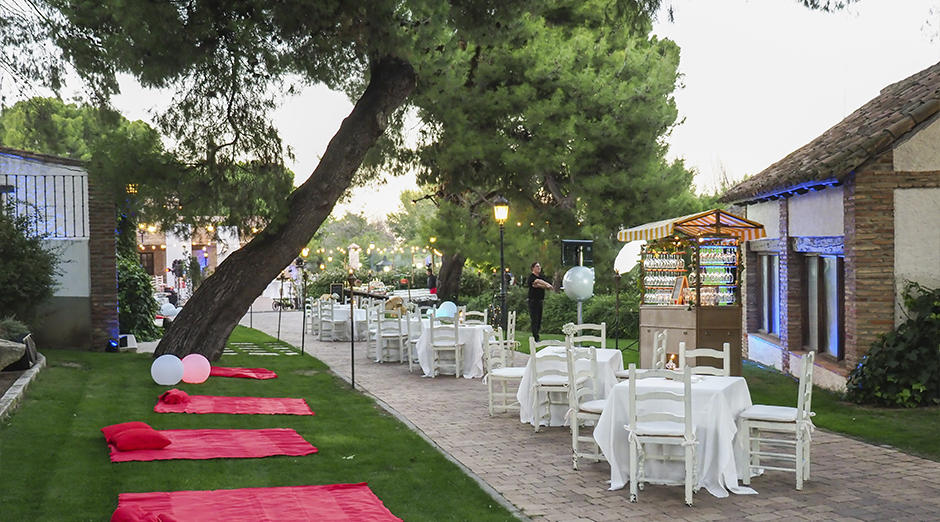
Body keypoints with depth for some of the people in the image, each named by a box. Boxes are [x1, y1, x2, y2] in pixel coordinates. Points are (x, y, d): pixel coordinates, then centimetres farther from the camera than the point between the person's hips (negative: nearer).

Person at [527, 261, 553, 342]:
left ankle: (534, 337, 23)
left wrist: (539, 286, -16)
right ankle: (536, 338, -10)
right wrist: (547, 285, -47)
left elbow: (548, 287, -1)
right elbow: (538, 281, -32)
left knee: (539, 320, 11)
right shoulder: (531, 277, -11)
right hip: (533, 301, -7)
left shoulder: (542, 276, 10)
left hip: (540, 301, 7)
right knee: (534, 320, -9)